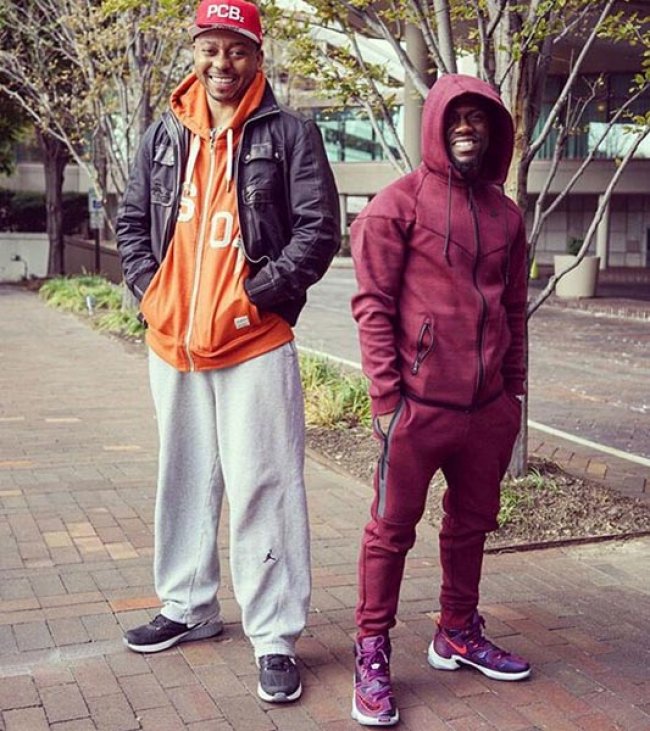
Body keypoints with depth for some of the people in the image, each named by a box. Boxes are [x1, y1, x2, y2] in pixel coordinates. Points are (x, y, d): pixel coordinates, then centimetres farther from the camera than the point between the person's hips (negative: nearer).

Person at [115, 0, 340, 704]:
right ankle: (188, 607, 33)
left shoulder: (289, 133, -3)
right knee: (185, 480, 16)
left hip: (254, 343, -5)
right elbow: (131, 218, 18)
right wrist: (148, 286, 4)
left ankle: (275, 637, 6)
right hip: (171, 343, 6)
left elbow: (319, 229, -8)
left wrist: (260, 292, -13)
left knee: (261, 488, -4)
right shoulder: (166, 134, 11)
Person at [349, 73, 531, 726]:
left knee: (471, 523, 17)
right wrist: (386, 396, -13)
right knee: (392, 528, 2)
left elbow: (513, 306, 17)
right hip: (420, 403, -6)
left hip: (488, 405, 6)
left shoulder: (504, 213, 12)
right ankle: (372, 655, 13)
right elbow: (372, 304, -9)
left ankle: (458, 634, 34)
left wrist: (514, 388, 14)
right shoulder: (399, 203, -5)